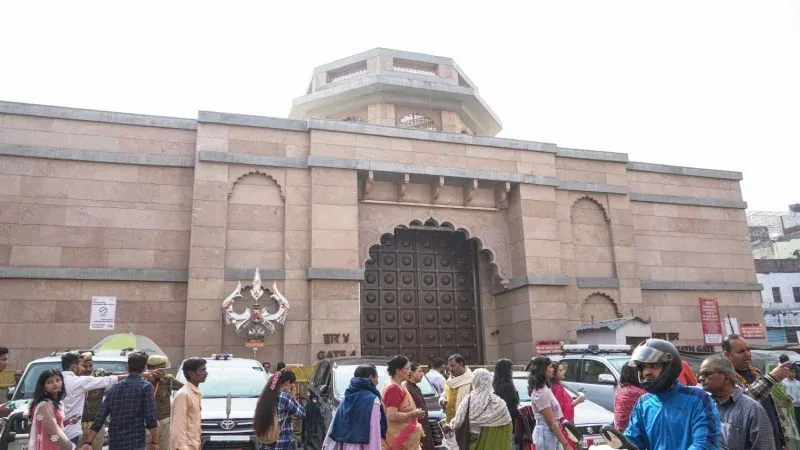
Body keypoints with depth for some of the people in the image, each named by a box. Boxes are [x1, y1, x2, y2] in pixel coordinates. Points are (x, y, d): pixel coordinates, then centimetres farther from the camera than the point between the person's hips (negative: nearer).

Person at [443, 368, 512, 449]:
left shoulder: (468, 401, -9)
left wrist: (448, 426, 18)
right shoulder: (498, 403, -12)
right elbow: (507, 426, -7)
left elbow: (458, 420, 0)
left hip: (474, 443, 1)